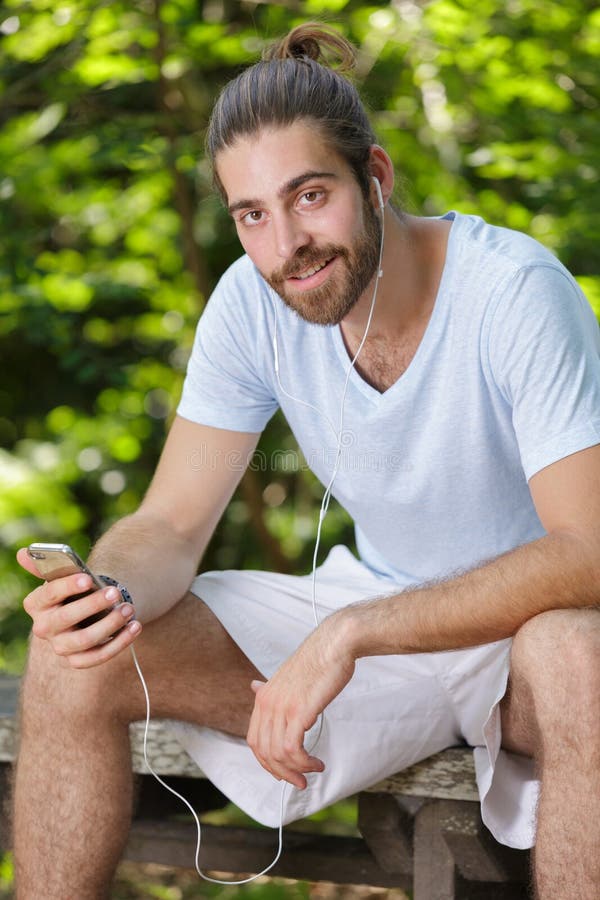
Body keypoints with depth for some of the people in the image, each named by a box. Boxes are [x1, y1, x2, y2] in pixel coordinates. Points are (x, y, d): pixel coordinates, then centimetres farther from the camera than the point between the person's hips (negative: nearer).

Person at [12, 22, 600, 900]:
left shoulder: (517, 292, -25)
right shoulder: (253, 303, -9)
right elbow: (170, 527, -7)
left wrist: (349, 631, -36)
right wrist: (111, 591, -31)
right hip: (376, 615, 4)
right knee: (74, 655, -13)